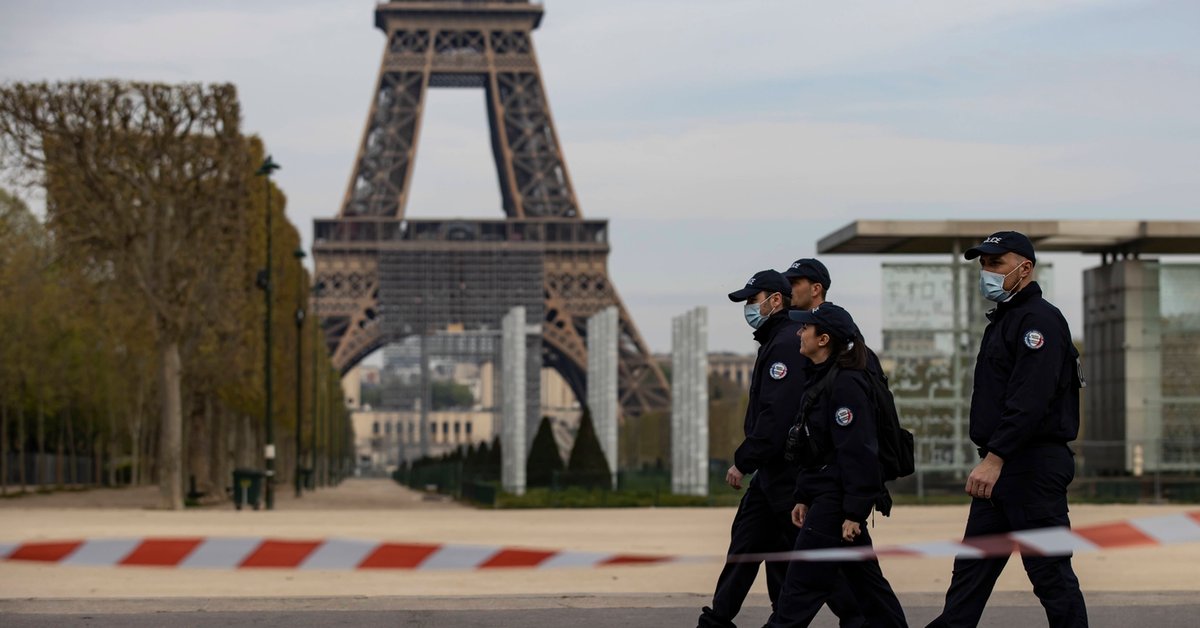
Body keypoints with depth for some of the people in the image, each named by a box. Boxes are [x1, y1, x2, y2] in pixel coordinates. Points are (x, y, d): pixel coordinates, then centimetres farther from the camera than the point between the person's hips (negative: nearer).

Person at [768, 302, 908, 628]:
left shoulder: (845, 384, -16)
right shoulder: (822, 379, 14)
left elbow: (856, 451, -20)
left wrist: (853, 513, -22)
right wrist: (803, 498, 17)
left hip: (838, 499, -10)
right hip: (824, 496, 10)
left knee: (802, 583, -7)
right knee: (865, 581, 13)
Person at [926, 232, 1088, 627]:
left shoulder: (1039, 320, -13)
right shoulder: (1004, 319, 20)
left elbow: (1030, 402, -23)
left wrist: (994, 458, -27)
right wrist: (989, 460, 16)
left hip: (1034, 468, -10)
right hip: (998, 466, 10)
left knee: (1050, 572, -5)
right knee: (971, 568, 10)